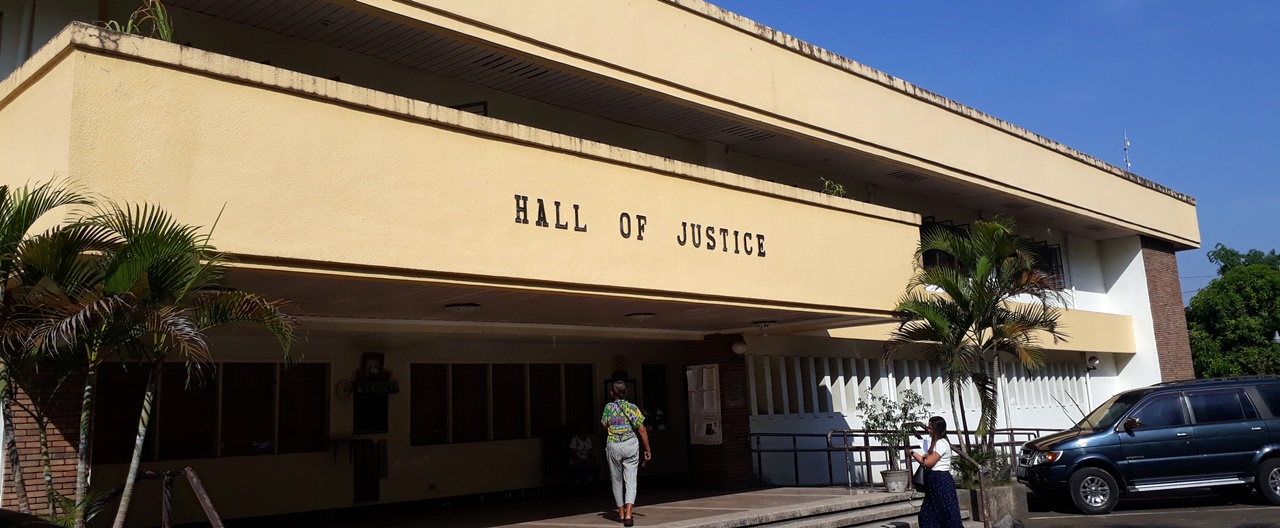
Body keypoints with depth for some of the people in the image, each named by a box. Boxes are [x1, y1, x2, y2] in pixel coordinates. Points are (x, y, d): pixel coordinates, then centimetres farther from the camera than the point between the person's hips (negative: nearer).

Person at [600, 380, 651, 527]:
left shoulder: (608, 407, -3)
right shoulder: (633, 408, -3)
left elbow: (604, 425, 10)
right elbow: (642, 430, -2)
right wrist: (647, 449, 4)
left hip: (613, 446, 1)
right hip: (631, 445, -1)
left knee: (617, 481, 15)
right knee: (630, 481, -2)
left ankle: (621, 513, 23)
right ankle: (628, 515, -16)